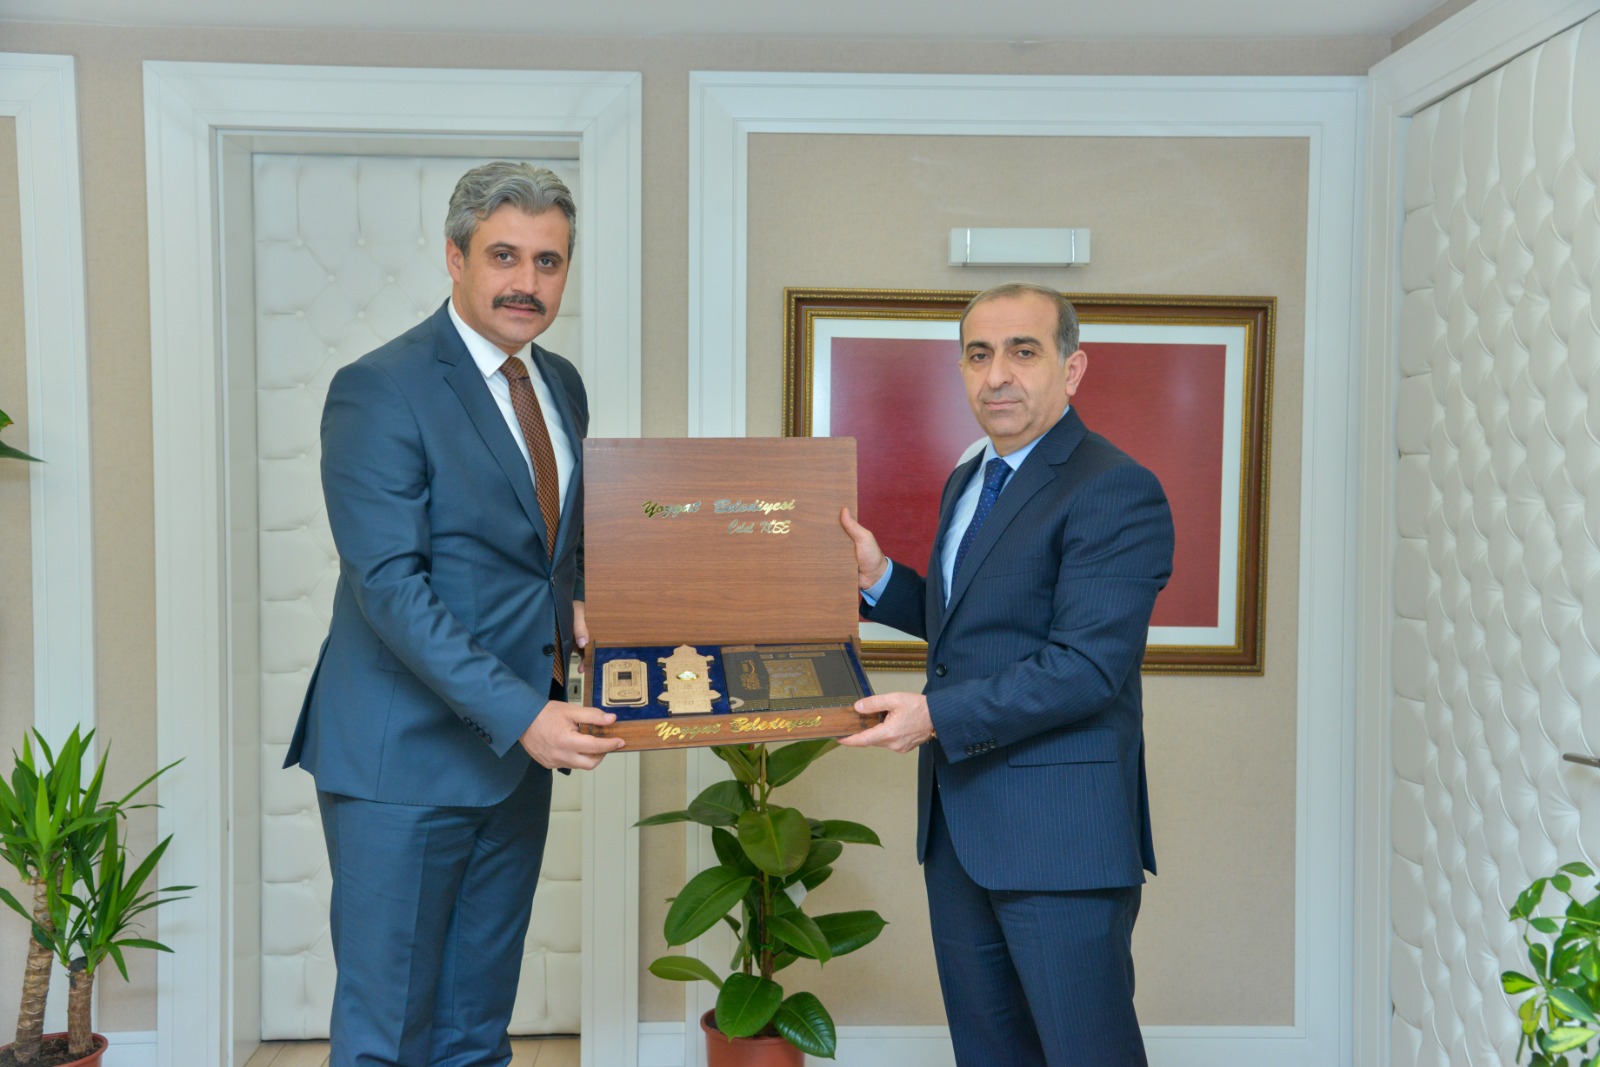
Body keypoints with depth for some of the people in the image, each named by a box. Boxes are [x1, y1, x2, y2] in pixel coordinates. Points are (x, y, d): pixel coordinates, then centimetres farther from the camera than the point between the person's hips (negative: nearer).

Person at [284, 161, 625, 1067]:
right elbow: (391, 586, -20)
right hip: (406, 757, -7)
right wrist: (522, 714, -25)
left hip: (517, 752, 7)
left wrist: (575, 603, -1)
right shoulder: (380, 390, -14)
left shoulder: (563, 386, 10)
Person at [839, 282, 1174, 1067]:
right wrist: (879, 580, 6)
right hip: (958, 823, 9)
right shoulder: (967, 482, 15)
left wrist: (939, 715, -24)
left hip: (1059, 830, -8)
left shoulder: (1115, 492, -15)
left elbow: (1086, 668, -21)